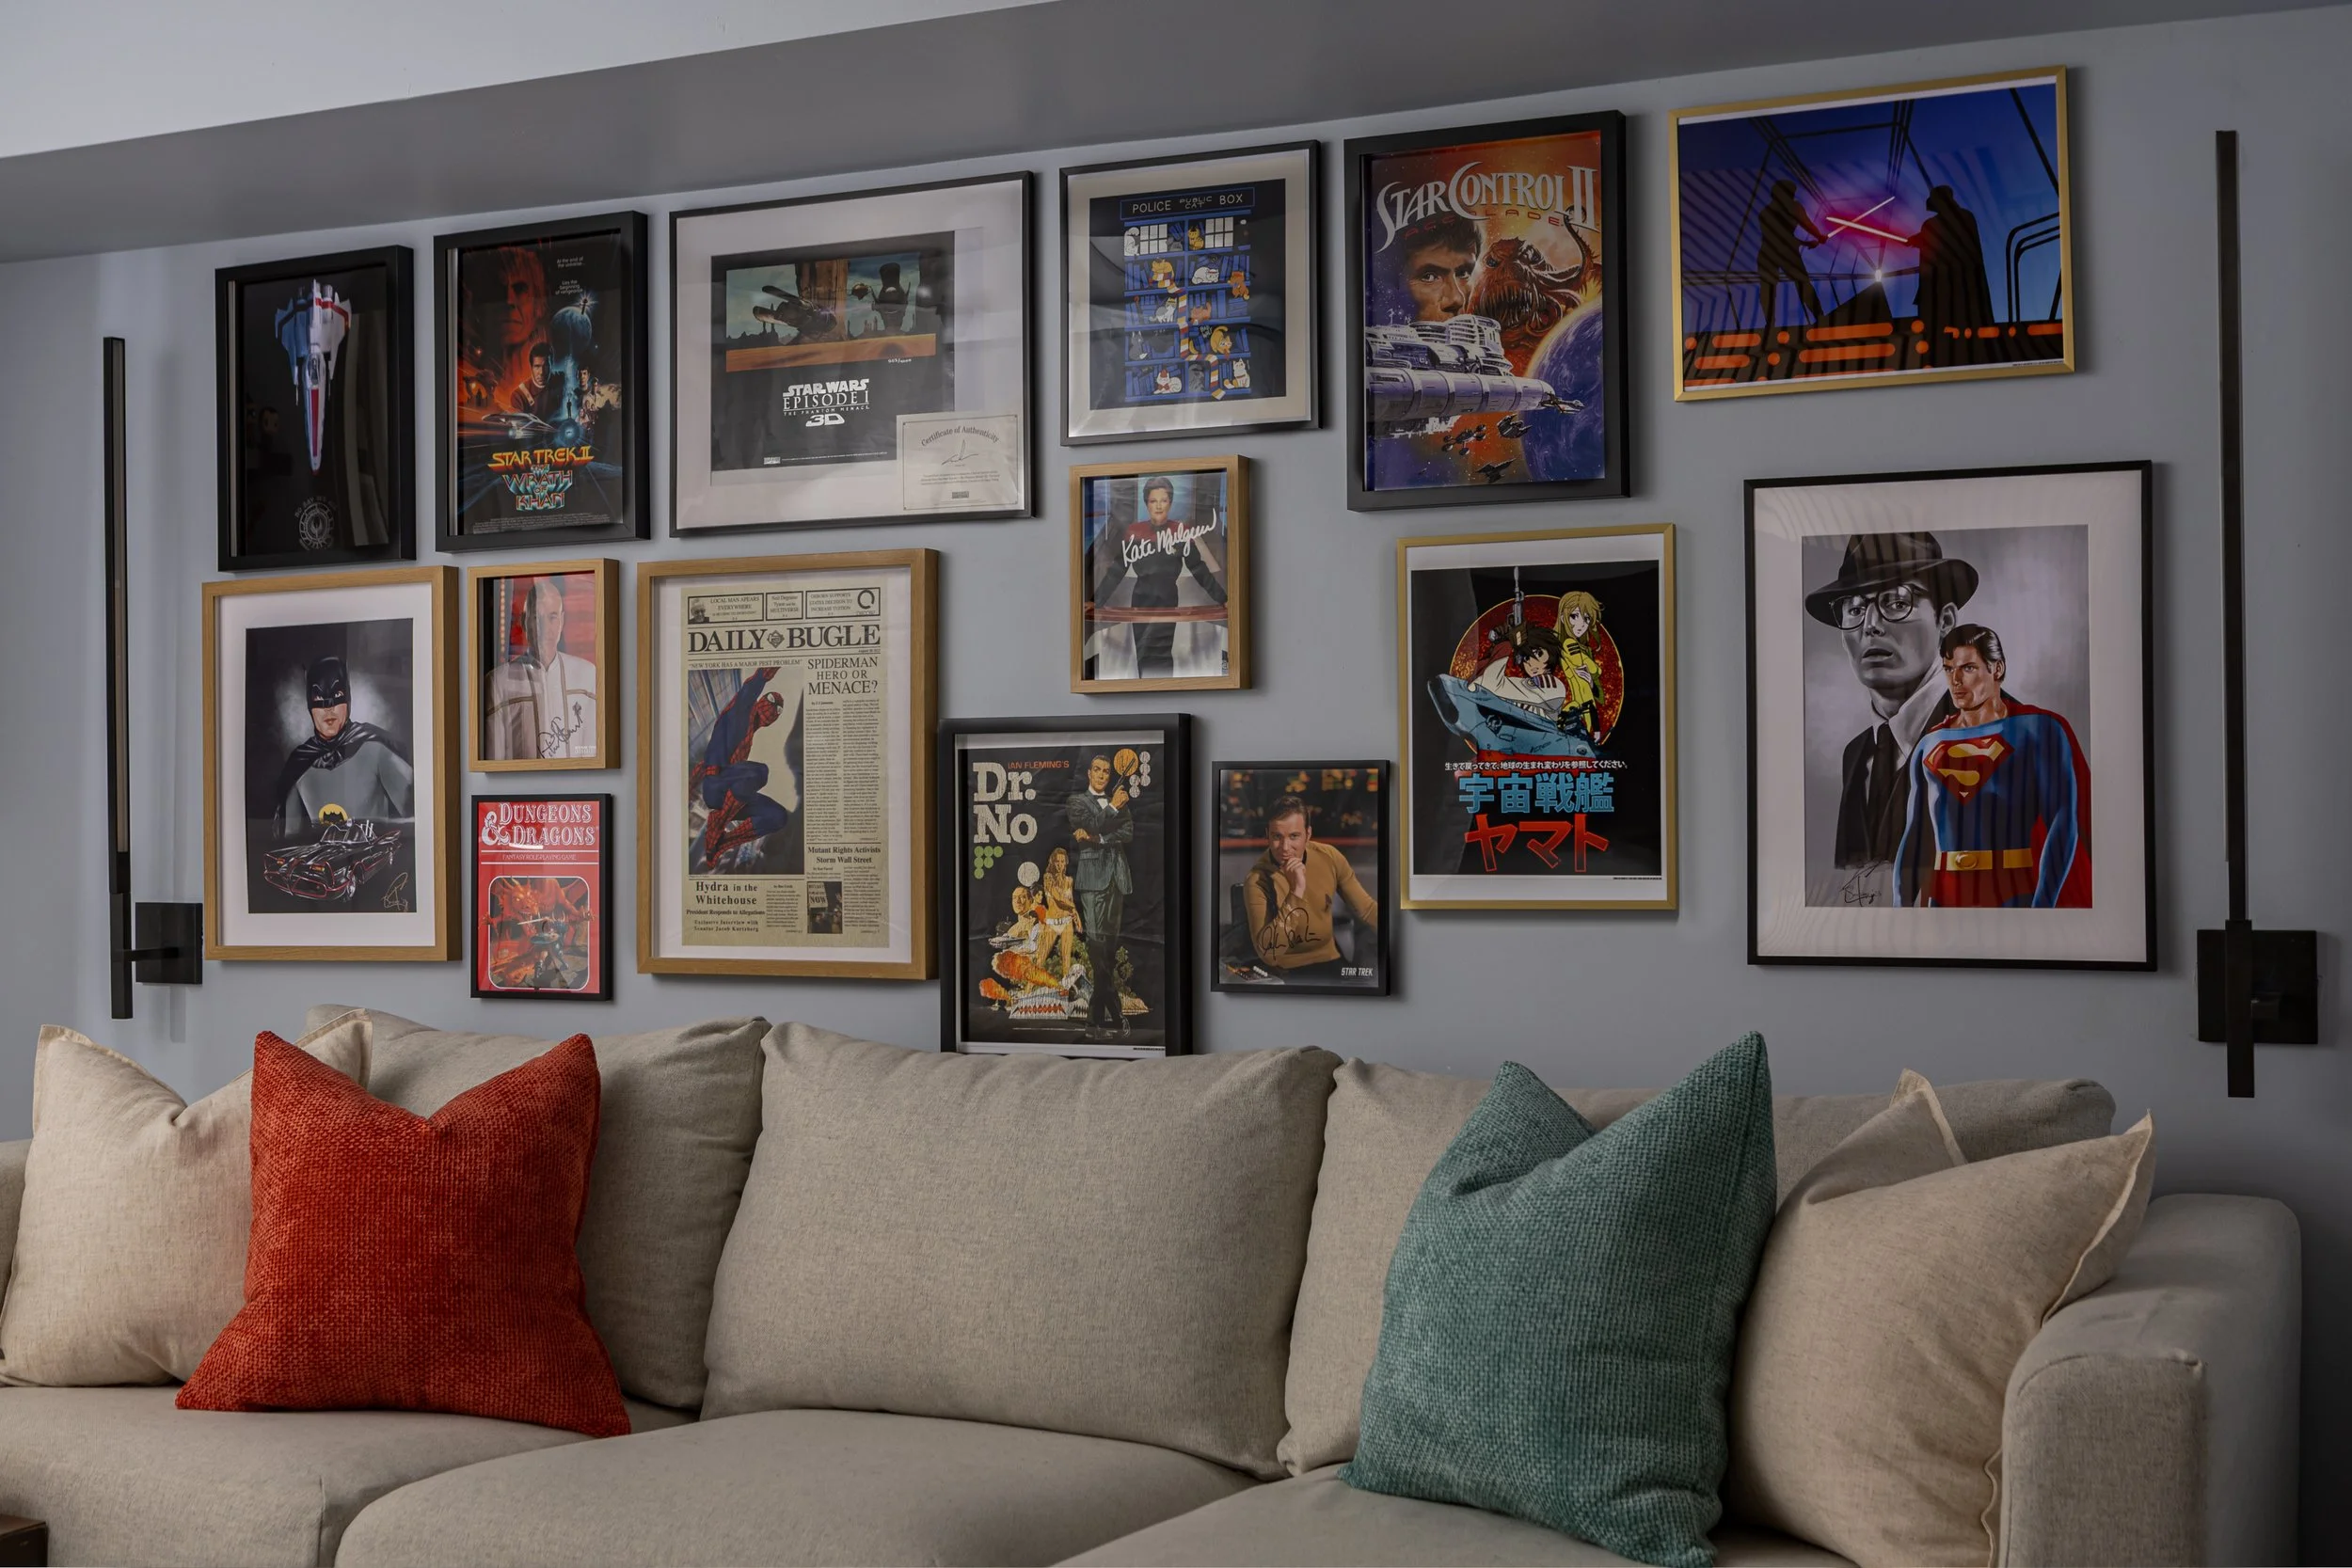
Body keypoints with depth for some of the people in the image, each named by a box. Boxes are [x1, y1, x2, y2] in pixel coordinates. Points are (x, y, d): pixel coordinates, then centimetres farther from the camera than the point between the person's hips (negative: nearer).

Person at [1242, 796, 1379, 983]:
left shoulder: (1329, 857, -5)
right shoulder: (1258, 880, -19)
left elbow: (1367, 909, 5)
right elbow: (1268, 954, -28)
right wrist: (1296, 892, -34)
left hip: (1329, 958, 6)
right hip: (1287, 971, -6)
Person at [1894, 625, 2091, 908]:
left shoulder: (2038, 730, 1)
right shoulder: (1930, 745, 15)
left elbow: (2063, 825, -8)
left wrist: (2041, 907, -17)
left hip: (2014, 898, -4)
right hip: (1942, 900, 4)